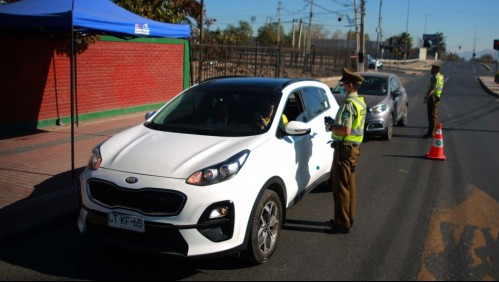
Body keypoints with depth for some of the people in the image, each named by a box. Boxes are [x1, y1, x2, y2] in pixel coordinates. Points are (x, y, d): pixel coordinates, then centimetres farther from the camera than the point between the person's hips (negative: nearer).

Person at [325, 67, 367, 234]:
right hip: (355, 147, 10)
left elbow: (346, 131, -26)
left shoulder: (348, 104, -20)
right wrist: (335, 122, 15)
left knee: (341, 186, -4)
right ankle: (349, 217, 29)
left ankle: (342, 223, 1)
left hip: (345, 147, -10)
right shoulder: (360, 102, 11)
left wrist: (331, 127, -11)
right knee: (349, 184, 18)